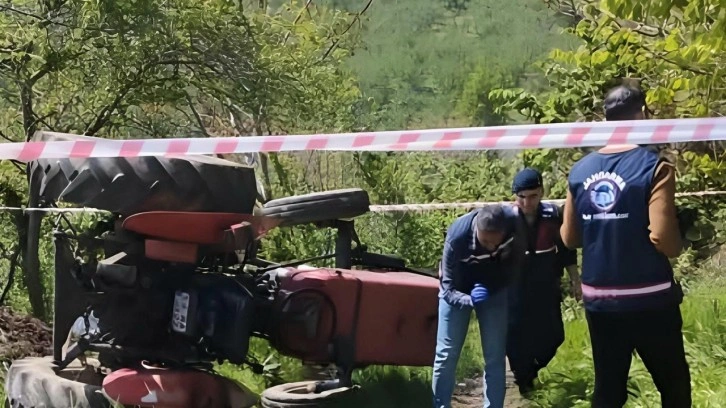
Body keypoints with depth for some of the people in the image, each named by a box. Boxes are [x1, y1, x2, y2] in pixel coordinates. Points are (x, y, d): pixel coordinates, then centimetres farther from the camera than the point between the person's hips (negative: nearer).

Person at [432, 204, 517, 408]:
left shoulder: (514, 222, -31)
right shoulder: (457, 237, -37)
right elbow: (449, 290, -29)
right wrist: (469, 300, -48)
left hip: (496, 288, 2)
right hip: (458, 289, -2)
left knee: (495, 357, 0)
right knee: (446, 354, -2)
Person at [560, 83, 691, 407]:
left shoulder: (580, 171, 3)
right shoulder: (654, 167, -12)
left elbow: (569, 238, 7)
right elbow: (664, 239, -20)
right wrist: (677, 244, 1)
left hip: (599, 301, 5)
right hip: (649, 299, -5)